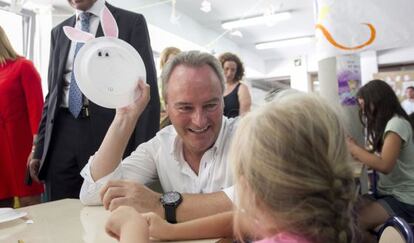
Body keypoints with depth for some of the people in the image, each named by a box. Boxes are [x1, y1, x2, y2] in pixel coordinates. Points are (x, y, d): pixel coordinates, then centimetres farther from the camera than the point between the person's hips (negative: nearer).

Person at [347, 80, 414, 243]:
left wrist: (354, 148, -18)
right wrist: (355, 152, -6)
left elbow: (384, 165, -26)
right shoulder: (384, 124, 13)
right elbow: (377, 157, 8)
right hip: (386, 192, 8)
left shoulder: (397, 124, -17)